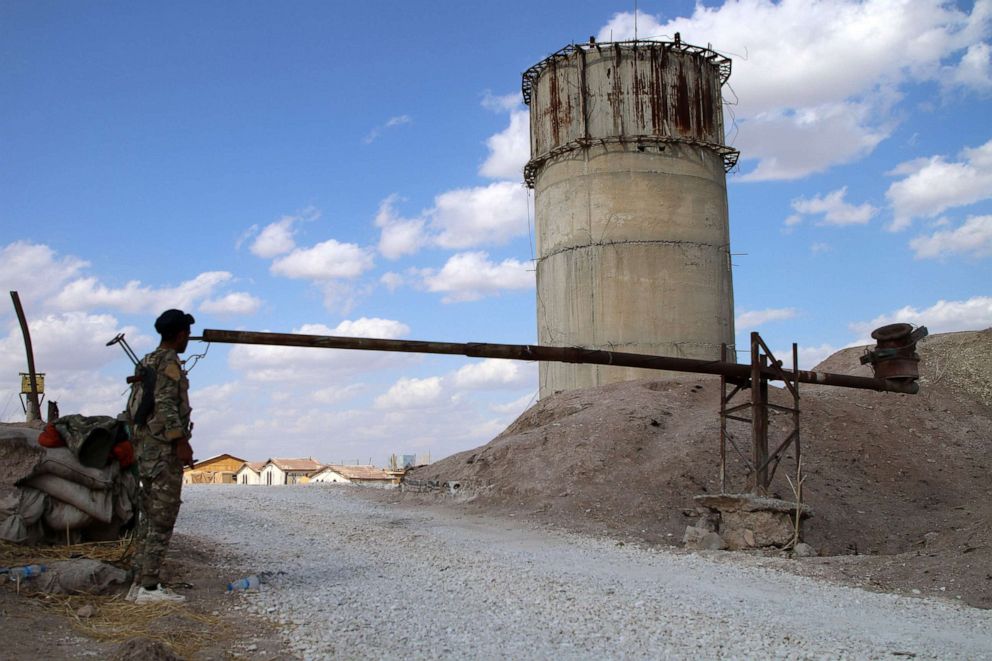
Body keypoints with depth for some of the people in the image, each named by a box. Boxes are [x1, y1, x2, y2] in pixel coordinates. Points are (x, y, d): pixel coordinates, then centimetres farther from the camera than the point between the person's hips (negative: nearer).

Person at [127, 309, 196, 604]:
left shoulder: (147, 363, 19)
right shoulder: (168, 362, -9)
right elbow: (165, 404, -19)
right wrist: (181, 442, -21)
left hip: (145, 447, 9)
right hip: (165, 449, -9)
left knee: (149, 517, 10)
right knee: (162, 517, -8)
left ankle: (140, 583, 12)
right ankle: (148, 586, -8)